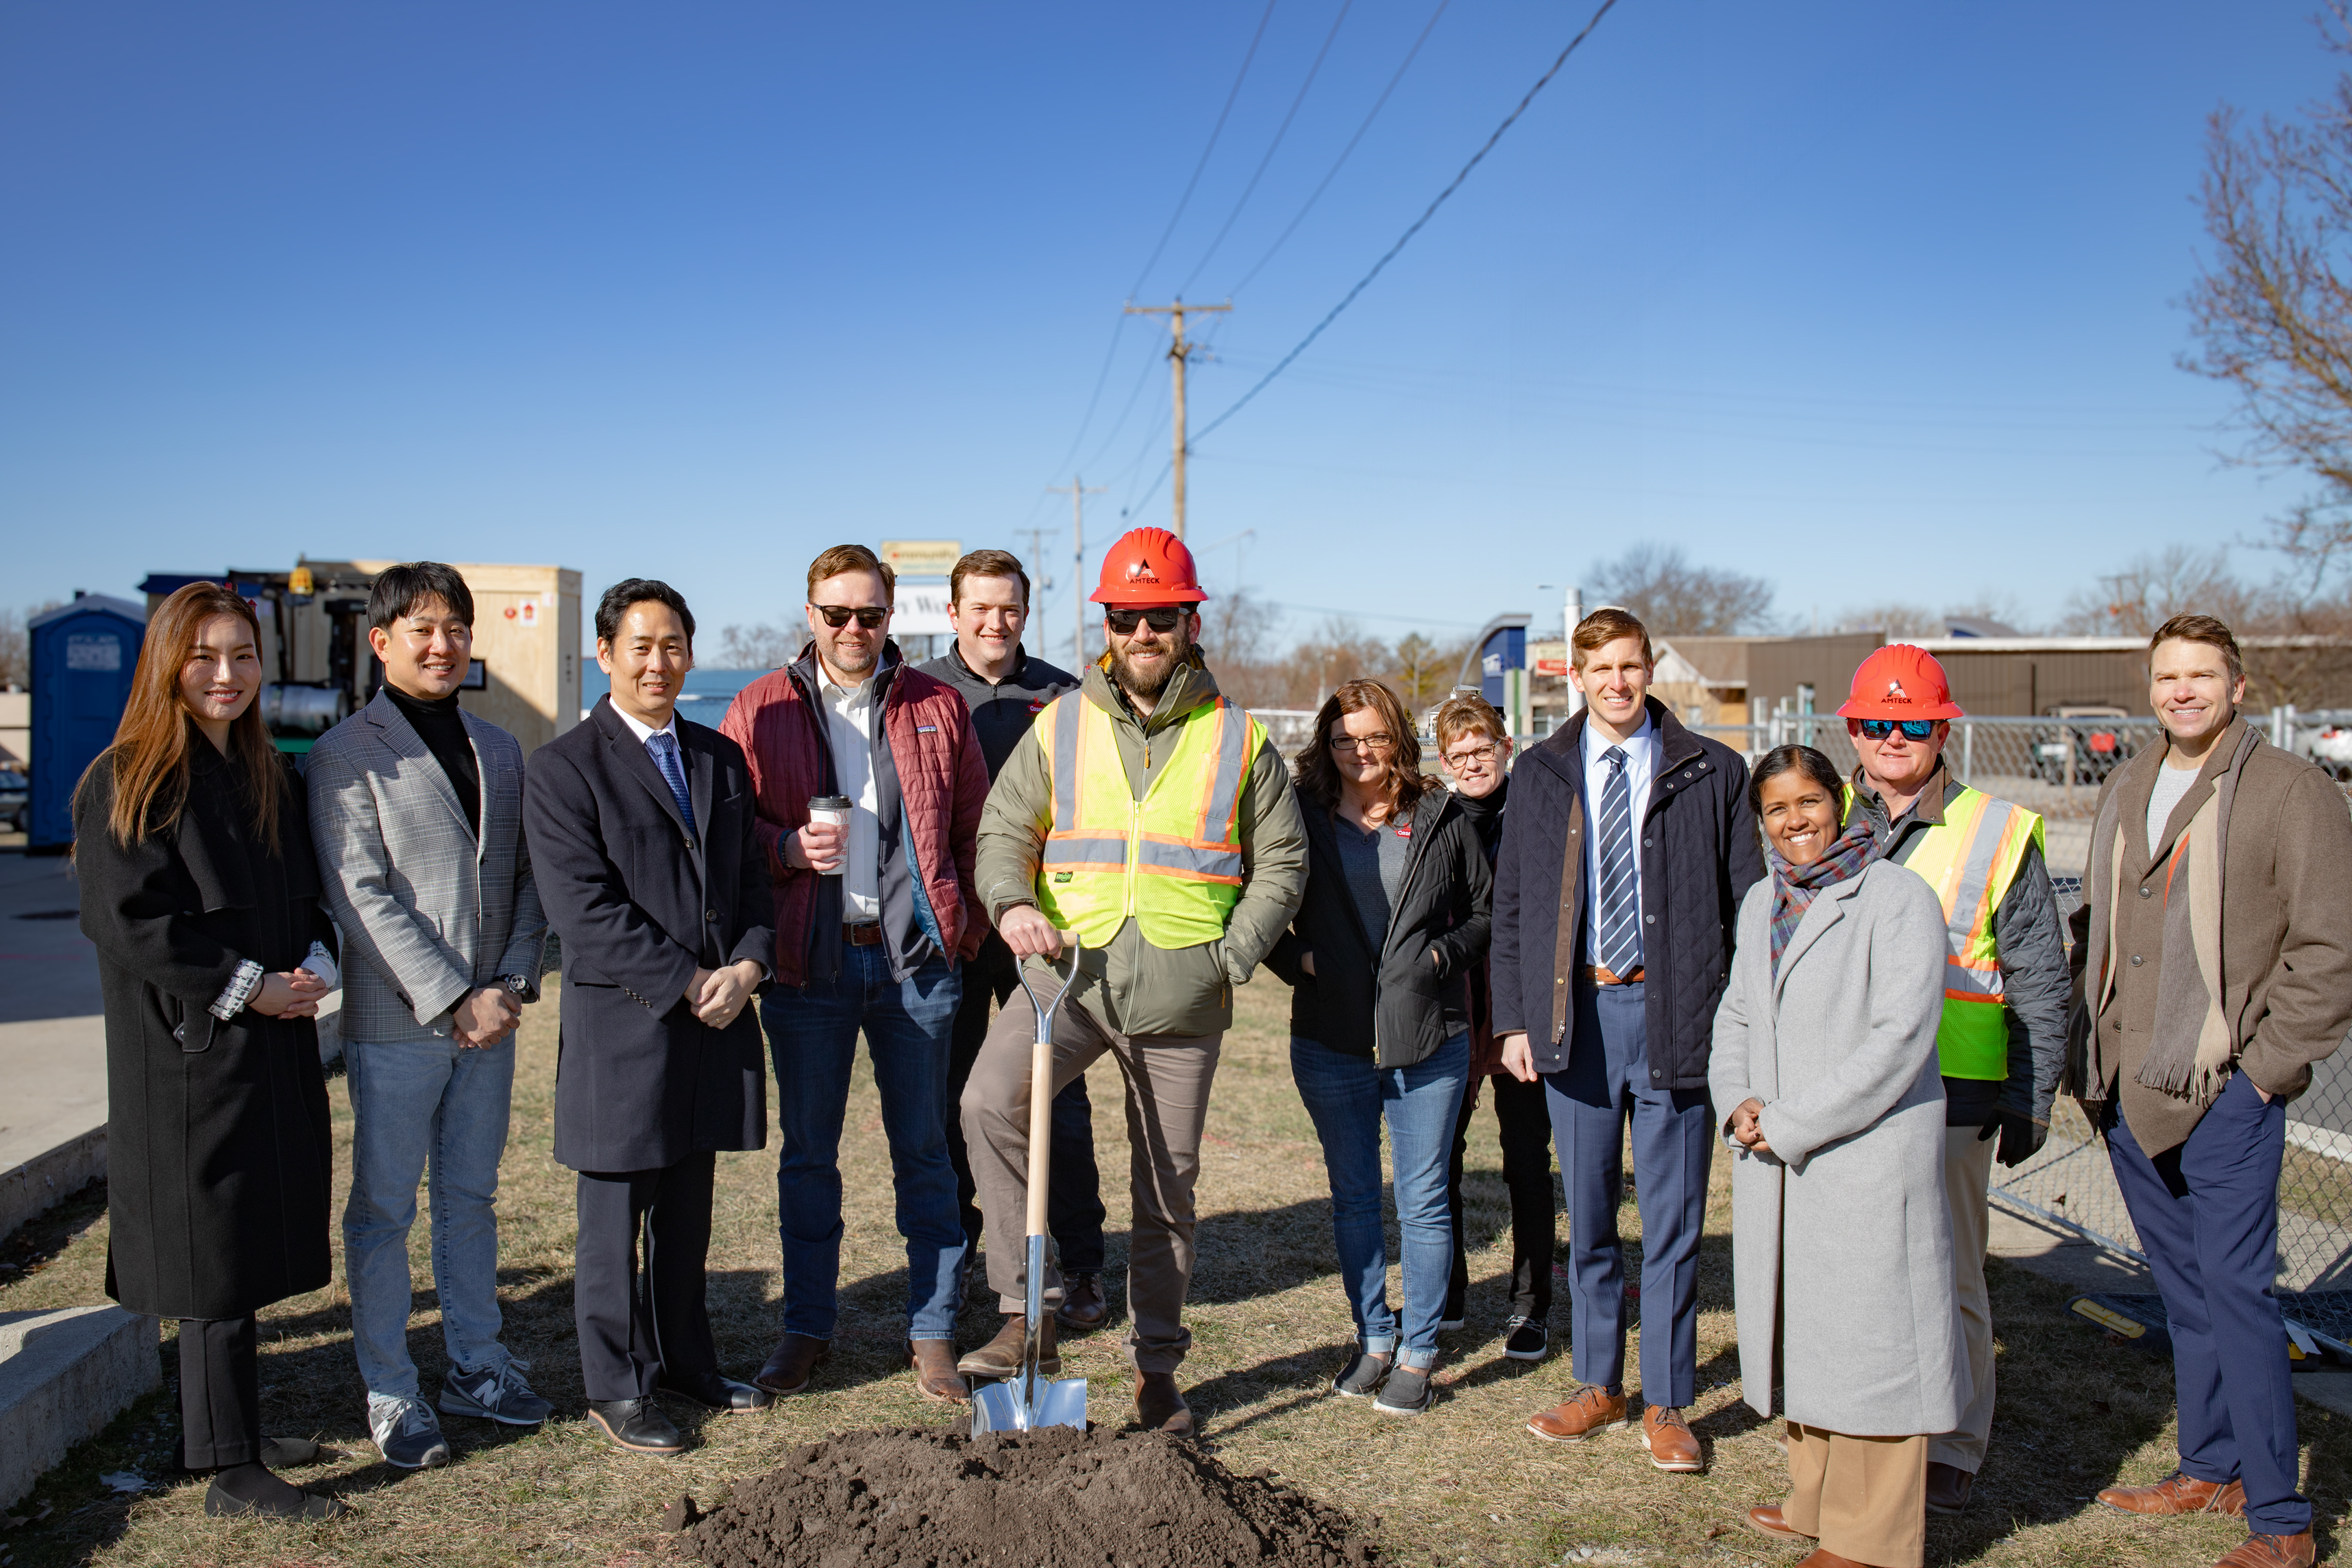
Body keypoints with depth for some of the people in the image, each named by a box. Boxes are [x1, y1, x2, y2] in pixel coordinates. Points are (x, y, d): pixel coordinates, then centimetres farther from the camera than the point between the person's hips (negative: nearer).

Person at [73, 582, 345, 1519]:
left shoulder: (270, 778, 12)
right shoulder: (127, 783, -8)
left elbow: (310, 895, 17)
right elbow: (124, 919, -14)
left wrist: (316, 967, -3)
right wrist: (247, 986, -16)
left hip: (276, 1043, 7)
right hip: (188, 1053, -7)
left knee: (255, 1232, 11)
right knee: (214, 1246, -3)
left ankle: (230, 1429, 25)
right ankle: (229, 1469, 5)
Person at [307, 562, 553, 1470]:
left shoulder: (499, 750, 12)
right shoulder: (347, 755, -5)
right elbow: (360, 894, -11)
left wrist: (513, 983, -3)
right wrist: (453, 998, -15)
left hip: (490, 1018, 5)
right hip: (396, 1021, -5)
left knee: (472, 1199, 15)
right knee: (384, 1210, 4)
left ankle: (477, 1369, 27)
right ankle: (389, 1395, 16)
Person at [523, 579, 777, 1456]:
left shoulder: (721, 759, 14)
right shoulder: (563, 769, -6)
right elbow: (583, 908, -13)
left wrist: (746, 967, -4)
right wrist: (686, 982, -15)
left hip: (715, 1019, 5)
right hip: (622, 1025, -5)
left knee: (689, 1210, 15)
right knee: (616, 1221, 4)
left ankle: (685, 1364, 29)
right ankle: (616, 1389, 17)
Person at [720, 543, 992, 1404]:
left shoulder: (937, 706, 6)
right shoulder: (760, 709, 4)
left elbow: (974, 826, 8)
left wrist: (965, 930, 2)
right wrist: (789, 847, -14)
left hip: (915, 955, 0)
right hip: (808, 960, 0)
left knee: (924, 1150, 6)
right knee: (807, 1153, 10)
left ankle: (932, 1331, 18)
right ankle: (806, 1326, 25)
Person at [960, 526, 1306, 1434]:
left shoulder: (1238, 738, 6)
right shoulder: (1060, 727, 8)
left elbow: (1281, 861, 9)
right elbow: (1005, 830, 7)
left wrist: (1233, 954, -4)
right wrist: (1014, 904, -14)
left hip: (1181, 993, 0)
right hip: (1069, 970, 0)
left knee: (1168, 1187, 8)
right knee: (990, 1102, -26)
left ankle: (1156, 1365, 25)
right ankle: (1028, 1312, -13)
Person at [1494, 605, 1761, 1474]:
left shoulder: (1711, 773, 2)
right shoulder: (1541, 773, 7)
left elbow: (1745, 905, 3)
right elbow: (1510, 903, 9)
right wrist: (1514, 1019, 3)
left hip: (1673, 1011, -2)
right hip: (1575, 1012, 2)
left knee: (1672, 1221, 4)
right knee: (1587, 1214, 13)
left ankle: (1667, 1406, 19)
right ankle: (1599, 1385, 29)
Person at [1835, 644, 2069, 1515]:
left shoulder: (1996, 834, 1)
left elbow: (2040, 980, 3)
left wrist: (2032, 1101, -1)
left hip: (1949, 1095, -3)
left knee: (1946, 1276, 5)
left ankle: (1951, 1449, 20)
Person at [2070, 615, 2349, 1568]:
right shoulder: (2124, 790, 14)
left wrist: (2266, 1066, -12)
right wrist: (2088, 1050, 13)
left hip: (2227, 1095, -6)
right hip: (2129, 1094, 7)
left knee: (2235, 1290, -6)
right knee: (2182, 1286, 16)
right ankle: (2210, 1470, 30)